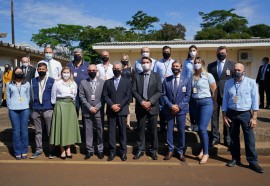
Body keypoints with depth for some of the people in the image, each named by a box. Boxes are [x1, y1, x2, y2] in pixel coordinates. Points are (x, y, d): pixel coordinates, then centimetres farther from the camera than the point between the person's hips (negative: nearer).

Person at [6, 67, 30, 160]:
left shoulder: (27, 84, 9)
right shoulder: (9, 84, 7)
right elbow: (8, 97, 8)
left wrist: (26, 105, 5)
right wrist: (10, 107, 2)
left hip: (25, 109, 1)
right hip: (13, 110, 0)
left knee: (24, 130, 1)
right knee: (16, 131, 0)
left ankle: (24, 151, 11)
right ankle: (17, 152, 8)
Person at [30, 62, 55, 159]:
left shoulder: (52, 81, 2)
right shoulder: (33, 80, 10)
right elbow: (32, 94, 14)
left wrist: (53, 107, 3)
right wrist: (33, 105, 11)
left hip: (48, 109, -3)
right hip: (36, 109, 3)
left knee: (50, 131, 2)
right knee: (38, 131, 10)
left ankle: (51, 150, 13)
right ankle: (38, 149, 21)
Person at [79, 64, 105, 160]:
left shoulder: (102, 82, 4)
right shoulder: (83, 82, 7)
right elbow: (82, 96, 0)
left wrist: (97, 107, -9)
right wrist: (90, 107, -9)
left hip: (99, 111, 0)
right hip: (87, 111, 1)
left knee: (100, 131, 4)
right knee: (88, 132, 4)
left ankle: (100, 150, 15)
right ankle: (89, 150, 14)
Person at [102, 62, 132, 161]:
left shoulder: (127, 81, 7)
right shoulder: (107, 82, 12)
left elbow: (128, 96, -1)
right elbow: (105, 95, 4)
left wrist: (119, 106, -12)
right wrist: (112, 105, -11)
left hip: (122, 110, -1)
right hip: (111, 110, 2)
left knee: (122, 131, 3)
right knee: (111, 131, 3)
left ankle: (123, 151, 12)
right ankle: (112, 151, 11)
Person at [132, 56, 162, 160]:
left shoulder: (156, 76, 5)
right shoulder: (137, 76, 8)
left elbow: (159, 91, -2)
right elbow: (134, 91, 1)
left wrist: (150, 102, -14)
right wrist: (141, 101, -12)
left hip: (152, 106, -1)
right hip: (140, 106, 1)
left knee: (153, 129, 6)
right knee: (141, 129, 6)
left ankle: (154, 150, 17)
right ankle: (140, 150, 17)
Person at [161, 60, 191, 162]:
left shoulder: (187, 80, 2)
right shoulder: (166, 80, 5)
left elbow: (188, 96, -2)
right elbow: (164, 95, 1)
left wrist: (179, 106, -13)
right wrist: (171, 106, -12)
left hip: (181, 109, -1)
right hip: (169, 109, 1)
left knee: (181, 130, 5)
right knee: (169, 130, 5)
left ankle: (180, 151, 18)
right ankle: (170, 150, 17)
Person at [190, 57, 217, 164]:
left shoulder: (208, 76, -4)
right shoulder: (192, 76, 7)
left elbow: (214, 91, -2)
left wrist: (213, 105, 3)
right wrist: (191, 101, 1)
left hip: (206, 103, -4)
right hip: (194, 103, 5)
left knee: (202, 128, -11)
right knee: (199, 128, 11)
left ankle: (206, 153, 3)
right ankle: (203, 148, 29)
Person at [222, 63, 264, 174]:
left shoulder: (251, 83, -5)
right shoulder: (228, 83, 3)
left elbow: (255, 100, -6)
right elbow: (225, 100, 6)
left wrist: (254, 117, -9)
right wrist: (224, 116, 4)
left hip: (246, 114, -2)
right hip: (232, 113, 3)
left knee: (249, 139, 0)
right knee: (234, 137, 12)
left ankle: (253, 162, 12)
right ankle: (235, 158, 27)